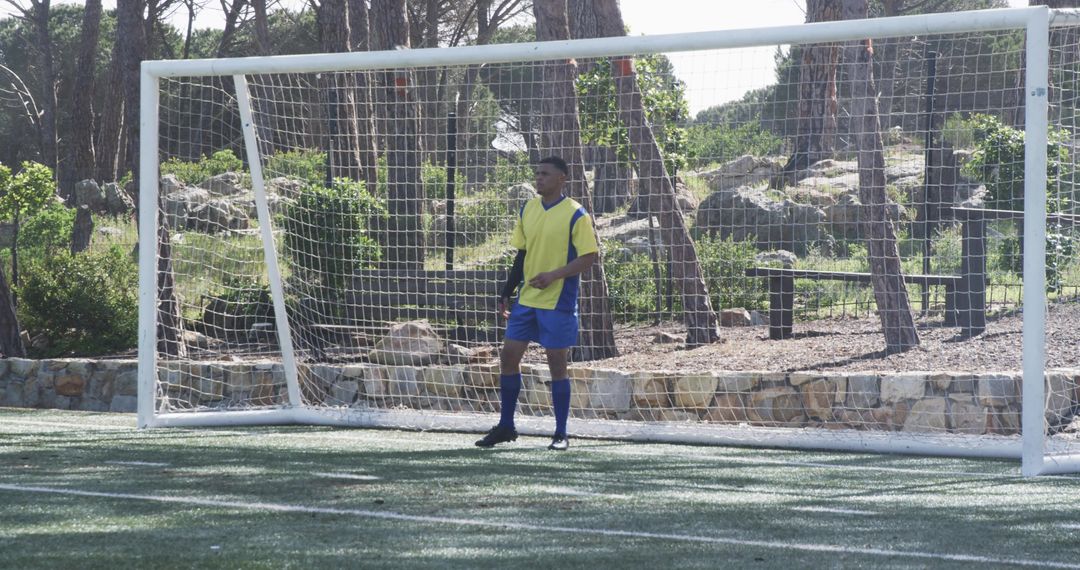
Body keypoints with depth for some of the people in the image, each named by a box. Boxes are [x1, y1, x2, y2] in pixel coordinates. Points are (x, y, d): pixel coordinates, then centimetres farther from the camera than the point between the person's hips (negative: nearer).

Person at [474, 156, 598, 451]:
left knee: (557, 363, -2)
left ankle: (561, 434, 8)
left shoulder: (575, 215, -10)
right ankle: (506, 426, 16)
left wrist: (554, 275, -22)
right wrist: (507, 293, 12)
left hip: (558, 303, -6)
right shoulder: (527, 210, 9)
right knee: (508, 356, 4)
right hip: (526, 300, 6)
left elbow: (590, 257, -12)